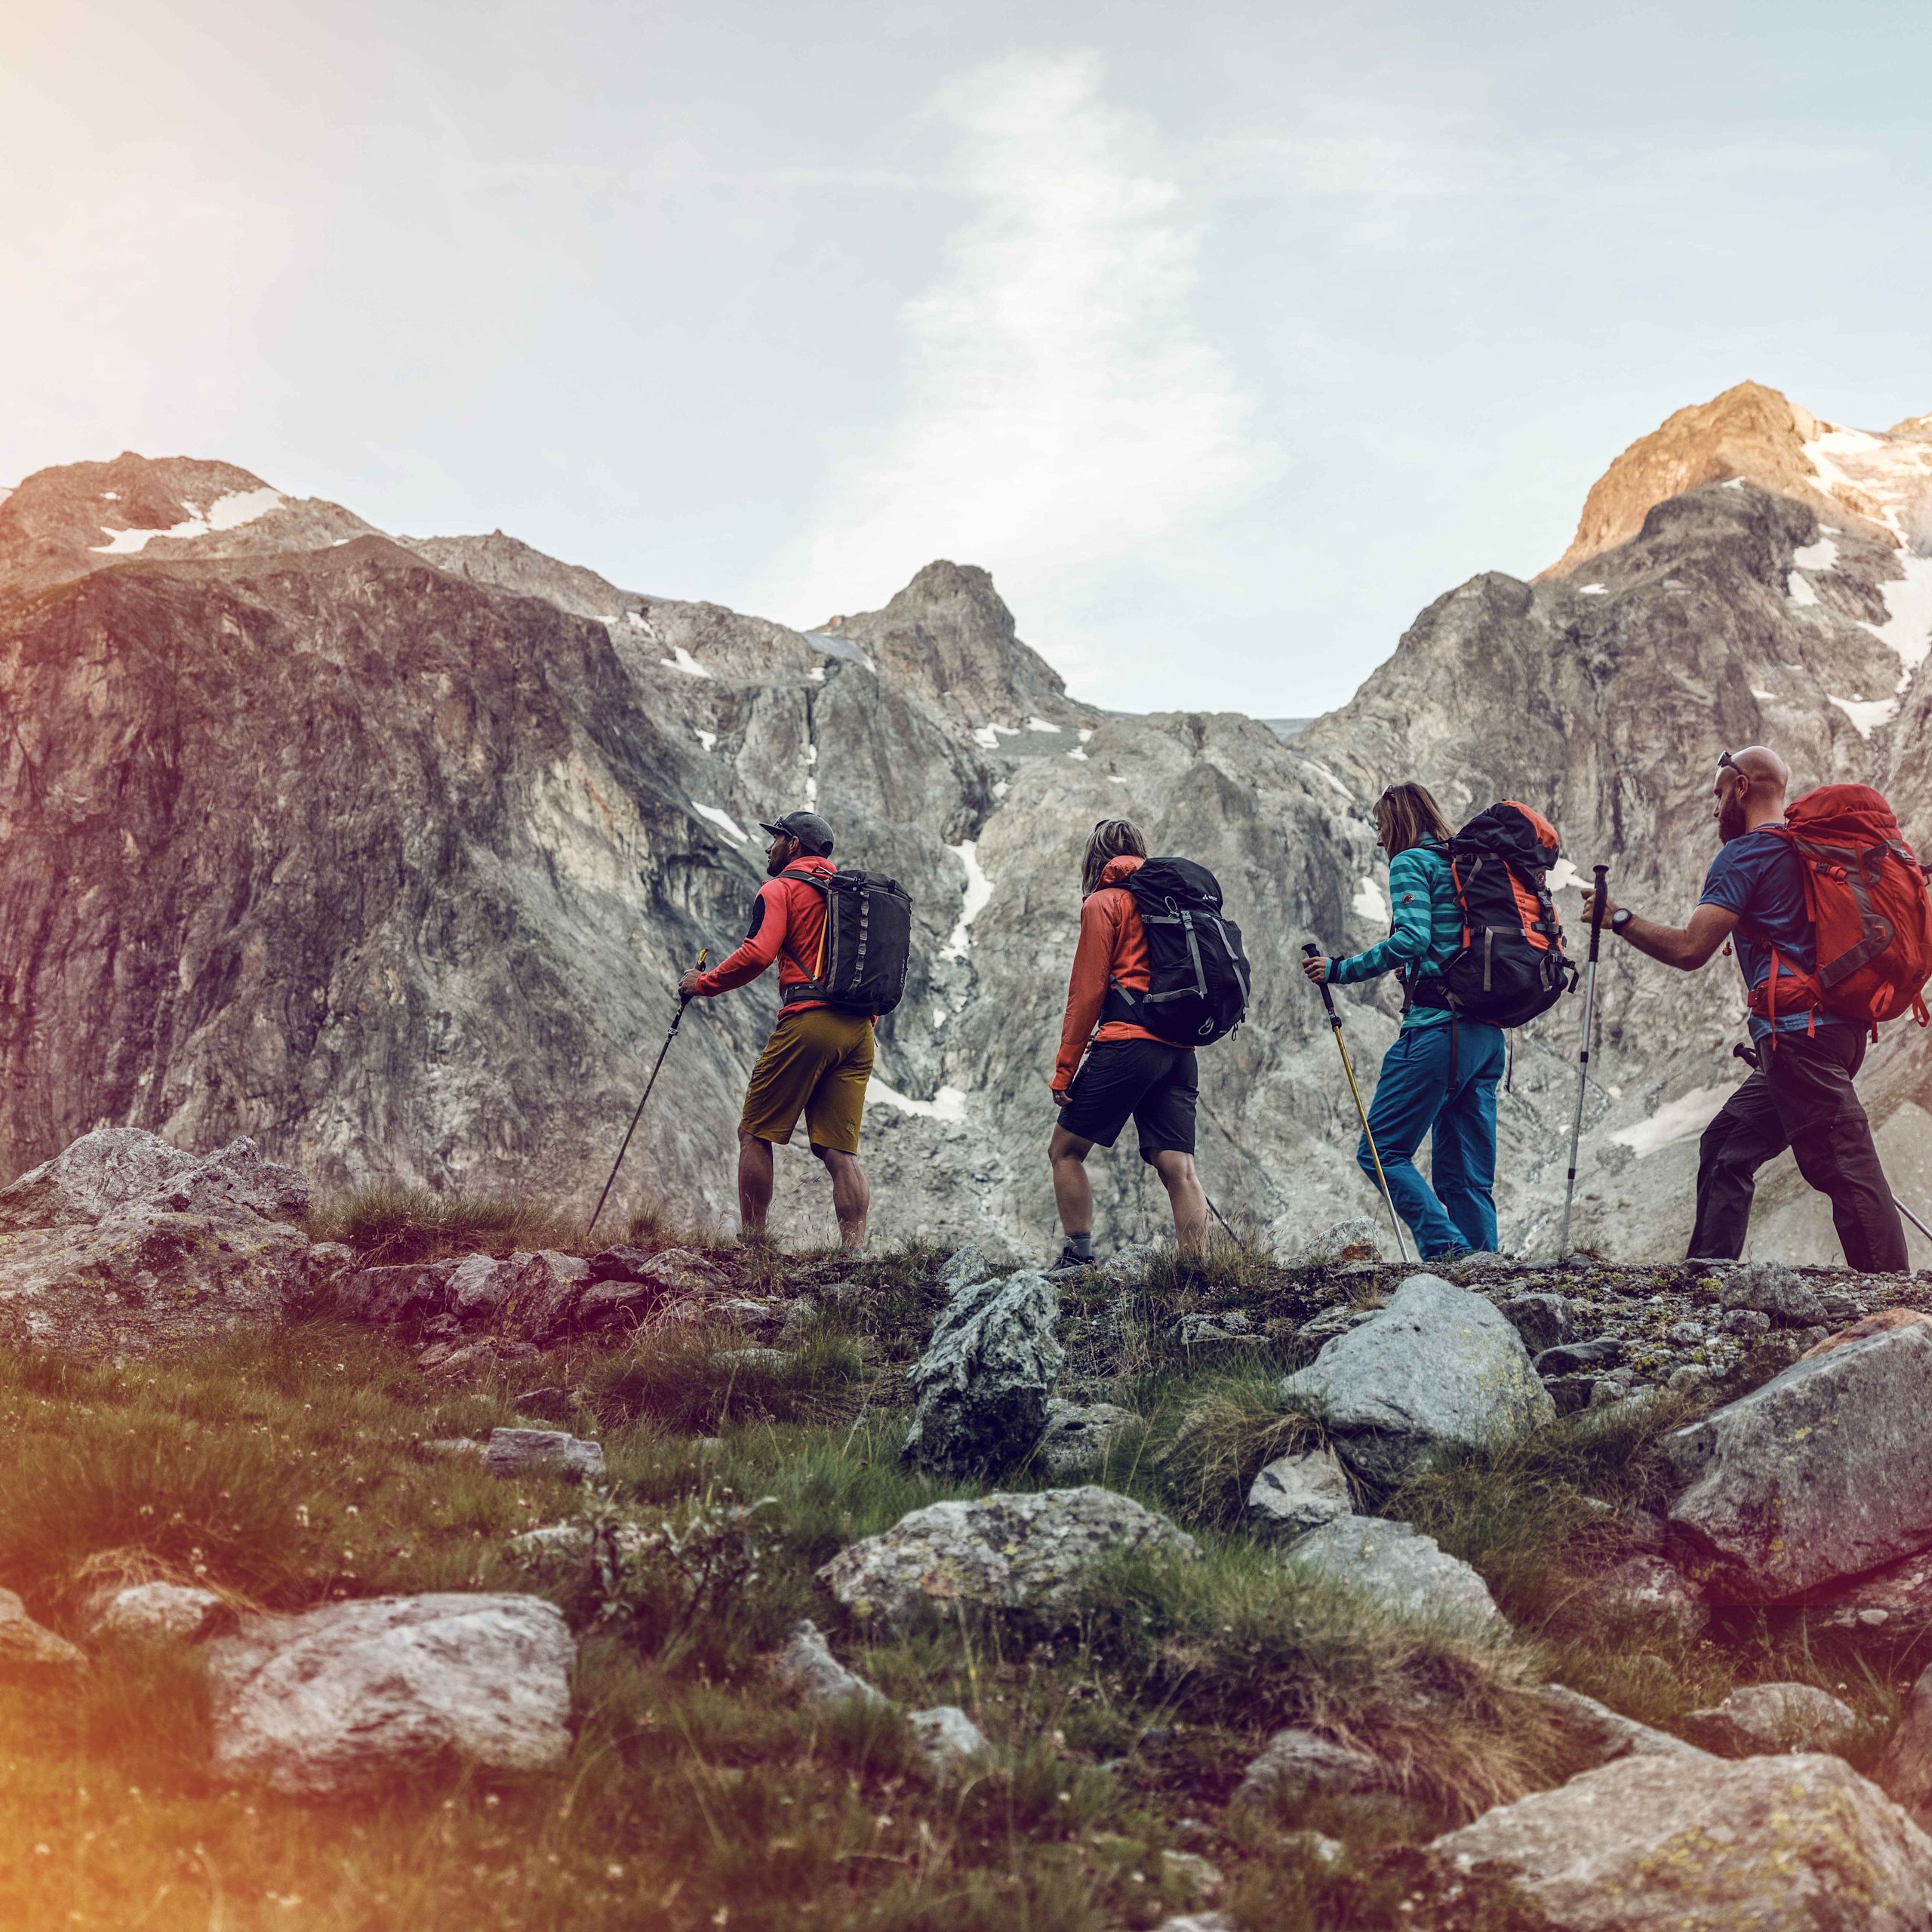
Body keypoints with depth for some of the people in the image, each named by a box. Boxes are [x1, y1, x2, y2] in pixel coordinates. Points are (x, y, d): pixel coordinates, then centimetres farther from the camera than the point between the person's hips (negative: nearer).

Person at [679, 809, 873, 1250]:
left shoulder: (781, 889, 3)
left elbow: (757, 954, -12)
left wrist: (703, 984, 0)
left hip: (808, 1020, -6)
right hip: (860, 1031, 6)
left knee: (756, 1133, 4)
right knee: (840, 1151, 4)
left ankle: (750, 1242, 1)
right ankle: (855, 1252, -6)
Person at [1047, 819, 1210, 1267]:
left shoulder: (1103, 903, 2)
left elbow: (1087, 991, -5)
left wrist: (1063, 1070, -3)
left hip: (1127, 1041, -6)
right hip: (1179, 1051, 6)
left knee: (1065, 1150, 5)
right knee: (1177, 1166, 0)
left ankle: (1078, 1259, -1)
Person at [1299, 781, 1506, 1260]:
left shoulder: (1412, 862, -2)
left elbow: (1411, 938, -18)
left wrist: (1339, 970, -11)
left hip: (1437, 1028, -8)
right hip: (1488, 1034, 9)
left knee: (1381, 1151, -5)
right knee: (1468, 1172, 9)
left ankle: (1447, 1251, -17)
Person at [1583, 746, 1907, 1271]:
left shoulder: (1742, 854, -5)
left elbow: (1690, 950, -13)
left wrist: (1619, 918, -2)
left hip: (1797, 1028, -10)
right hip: (1838, 1026, 10)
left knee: (1845, 1167, -14)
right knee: (1727, 1146, 12)